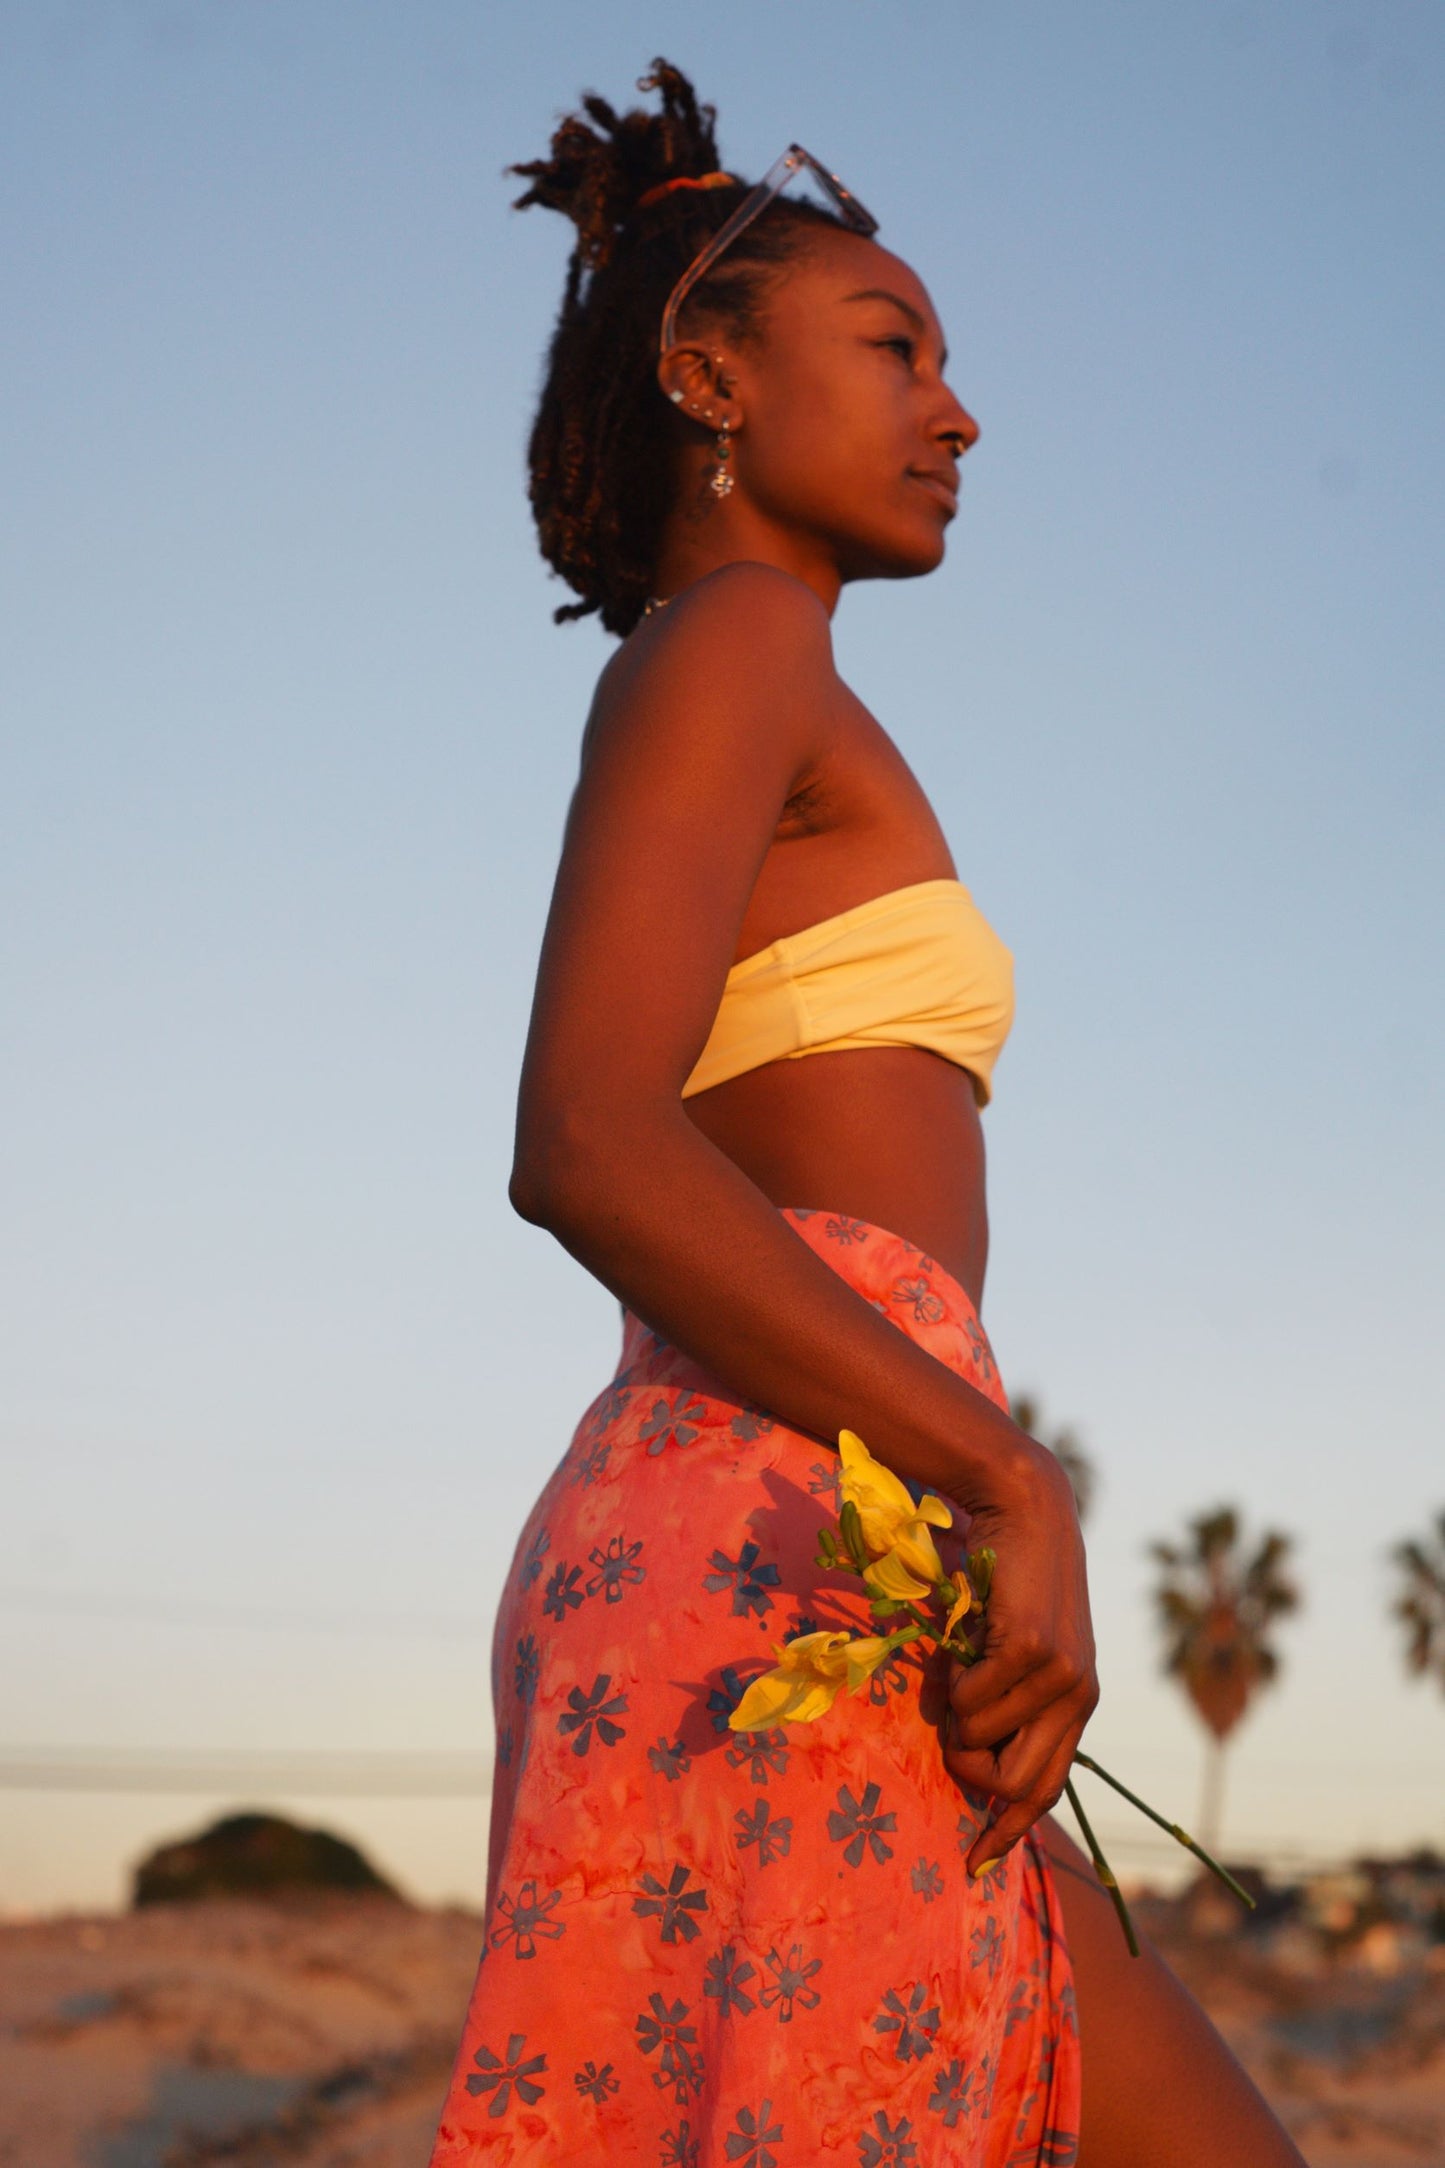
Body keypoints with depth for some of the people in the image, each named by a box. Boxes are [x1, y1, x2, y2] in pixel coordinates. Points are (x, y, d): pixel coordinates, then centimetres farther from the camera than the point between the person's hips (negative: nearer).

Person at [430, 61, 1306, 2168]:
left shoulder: (754, 719, 28)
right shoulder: (731, 642, 1)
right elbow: (584, 1146, -15)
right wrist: (1017, 1485, -16)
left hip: (804, 1593, 10)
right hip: (799, 1553, -10)